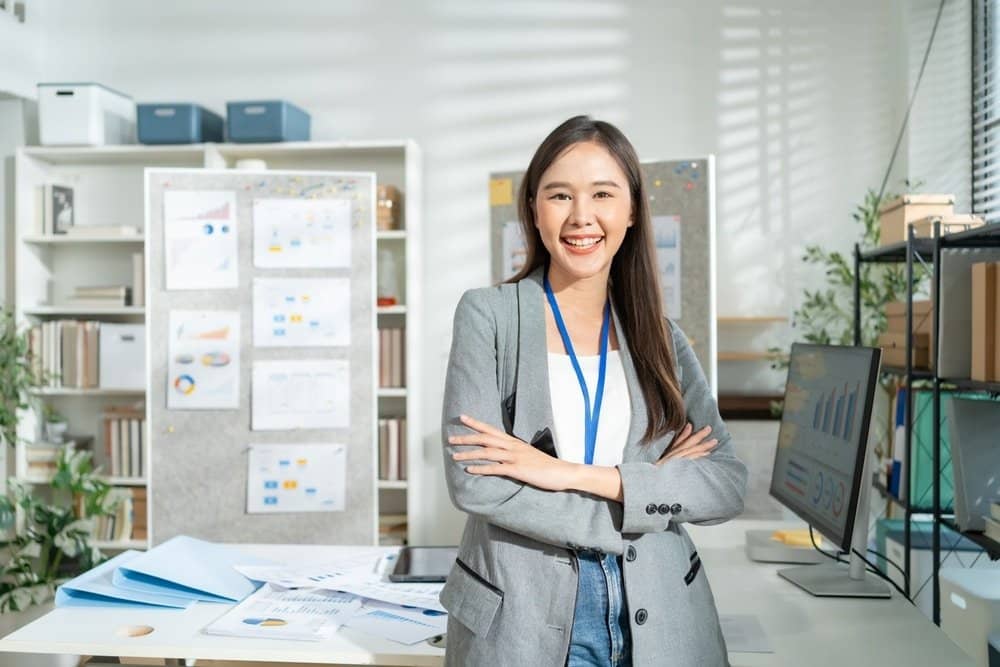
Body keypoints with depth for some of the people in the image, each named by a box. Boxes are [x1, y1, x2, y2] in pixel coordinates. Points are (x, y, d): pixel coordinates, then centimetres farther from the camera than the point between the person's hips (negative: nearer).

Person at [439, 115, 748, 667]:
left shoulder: (661, 337, 4)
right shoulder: (489, 314, -5)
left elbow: (729, 484, -5)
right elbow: (472, 481, -15)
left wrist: (572, 474, -17)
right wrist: (649, 496, -12)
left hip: (657, 621, 3)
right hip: (521, 619, -2)